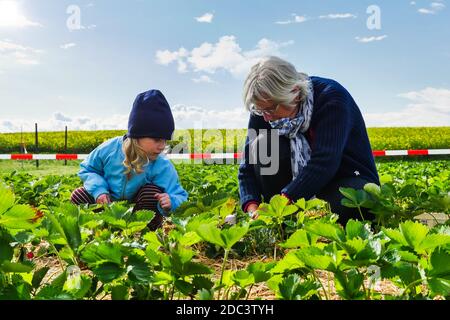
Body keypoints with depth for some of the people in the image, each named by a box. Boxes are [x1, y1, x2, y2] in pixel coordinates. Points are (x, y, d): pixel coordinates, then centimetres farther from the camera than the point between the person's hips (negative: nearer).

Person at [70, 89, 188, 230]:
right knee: (78, 196, -16)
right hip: (109, 203, 2)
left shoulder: (163, 167, -26)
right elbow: (88, 169, -3)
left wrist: (171, 202, -52)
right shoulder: (110, 148, -20)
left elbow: (180, 197, -26)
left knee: (152, 191, -31)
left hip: (139, 211, -2)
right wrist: (98, 190, -23)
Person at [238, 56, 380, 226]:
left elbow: (324, 162, -34)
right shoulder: (263, 112, -9)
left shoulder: (332, 97, -23)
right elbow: (248, 168, -8)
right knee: (262, 144, -21)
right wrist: (252, 206, -27)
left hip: (350, 181, -3)